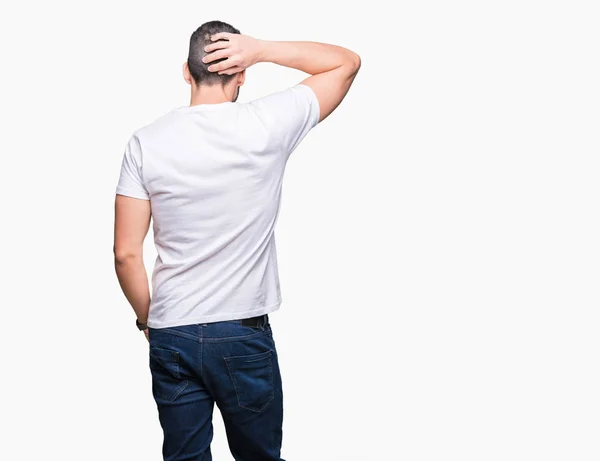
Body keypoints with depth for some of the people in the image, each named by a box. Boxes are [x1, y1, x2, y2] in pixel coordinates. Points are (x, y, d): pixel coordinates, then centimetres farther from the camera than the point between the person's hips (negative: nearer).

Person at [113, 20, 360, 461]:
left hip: (172, 337, 2)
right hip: (244, 335, -1)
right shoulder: (267, 126, -11)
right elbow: (347, 62, 2)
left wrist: (147, 318, 10)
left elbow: (127, 254, -6)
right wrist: (261, 49, -7)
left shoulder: (147, 142, -6)